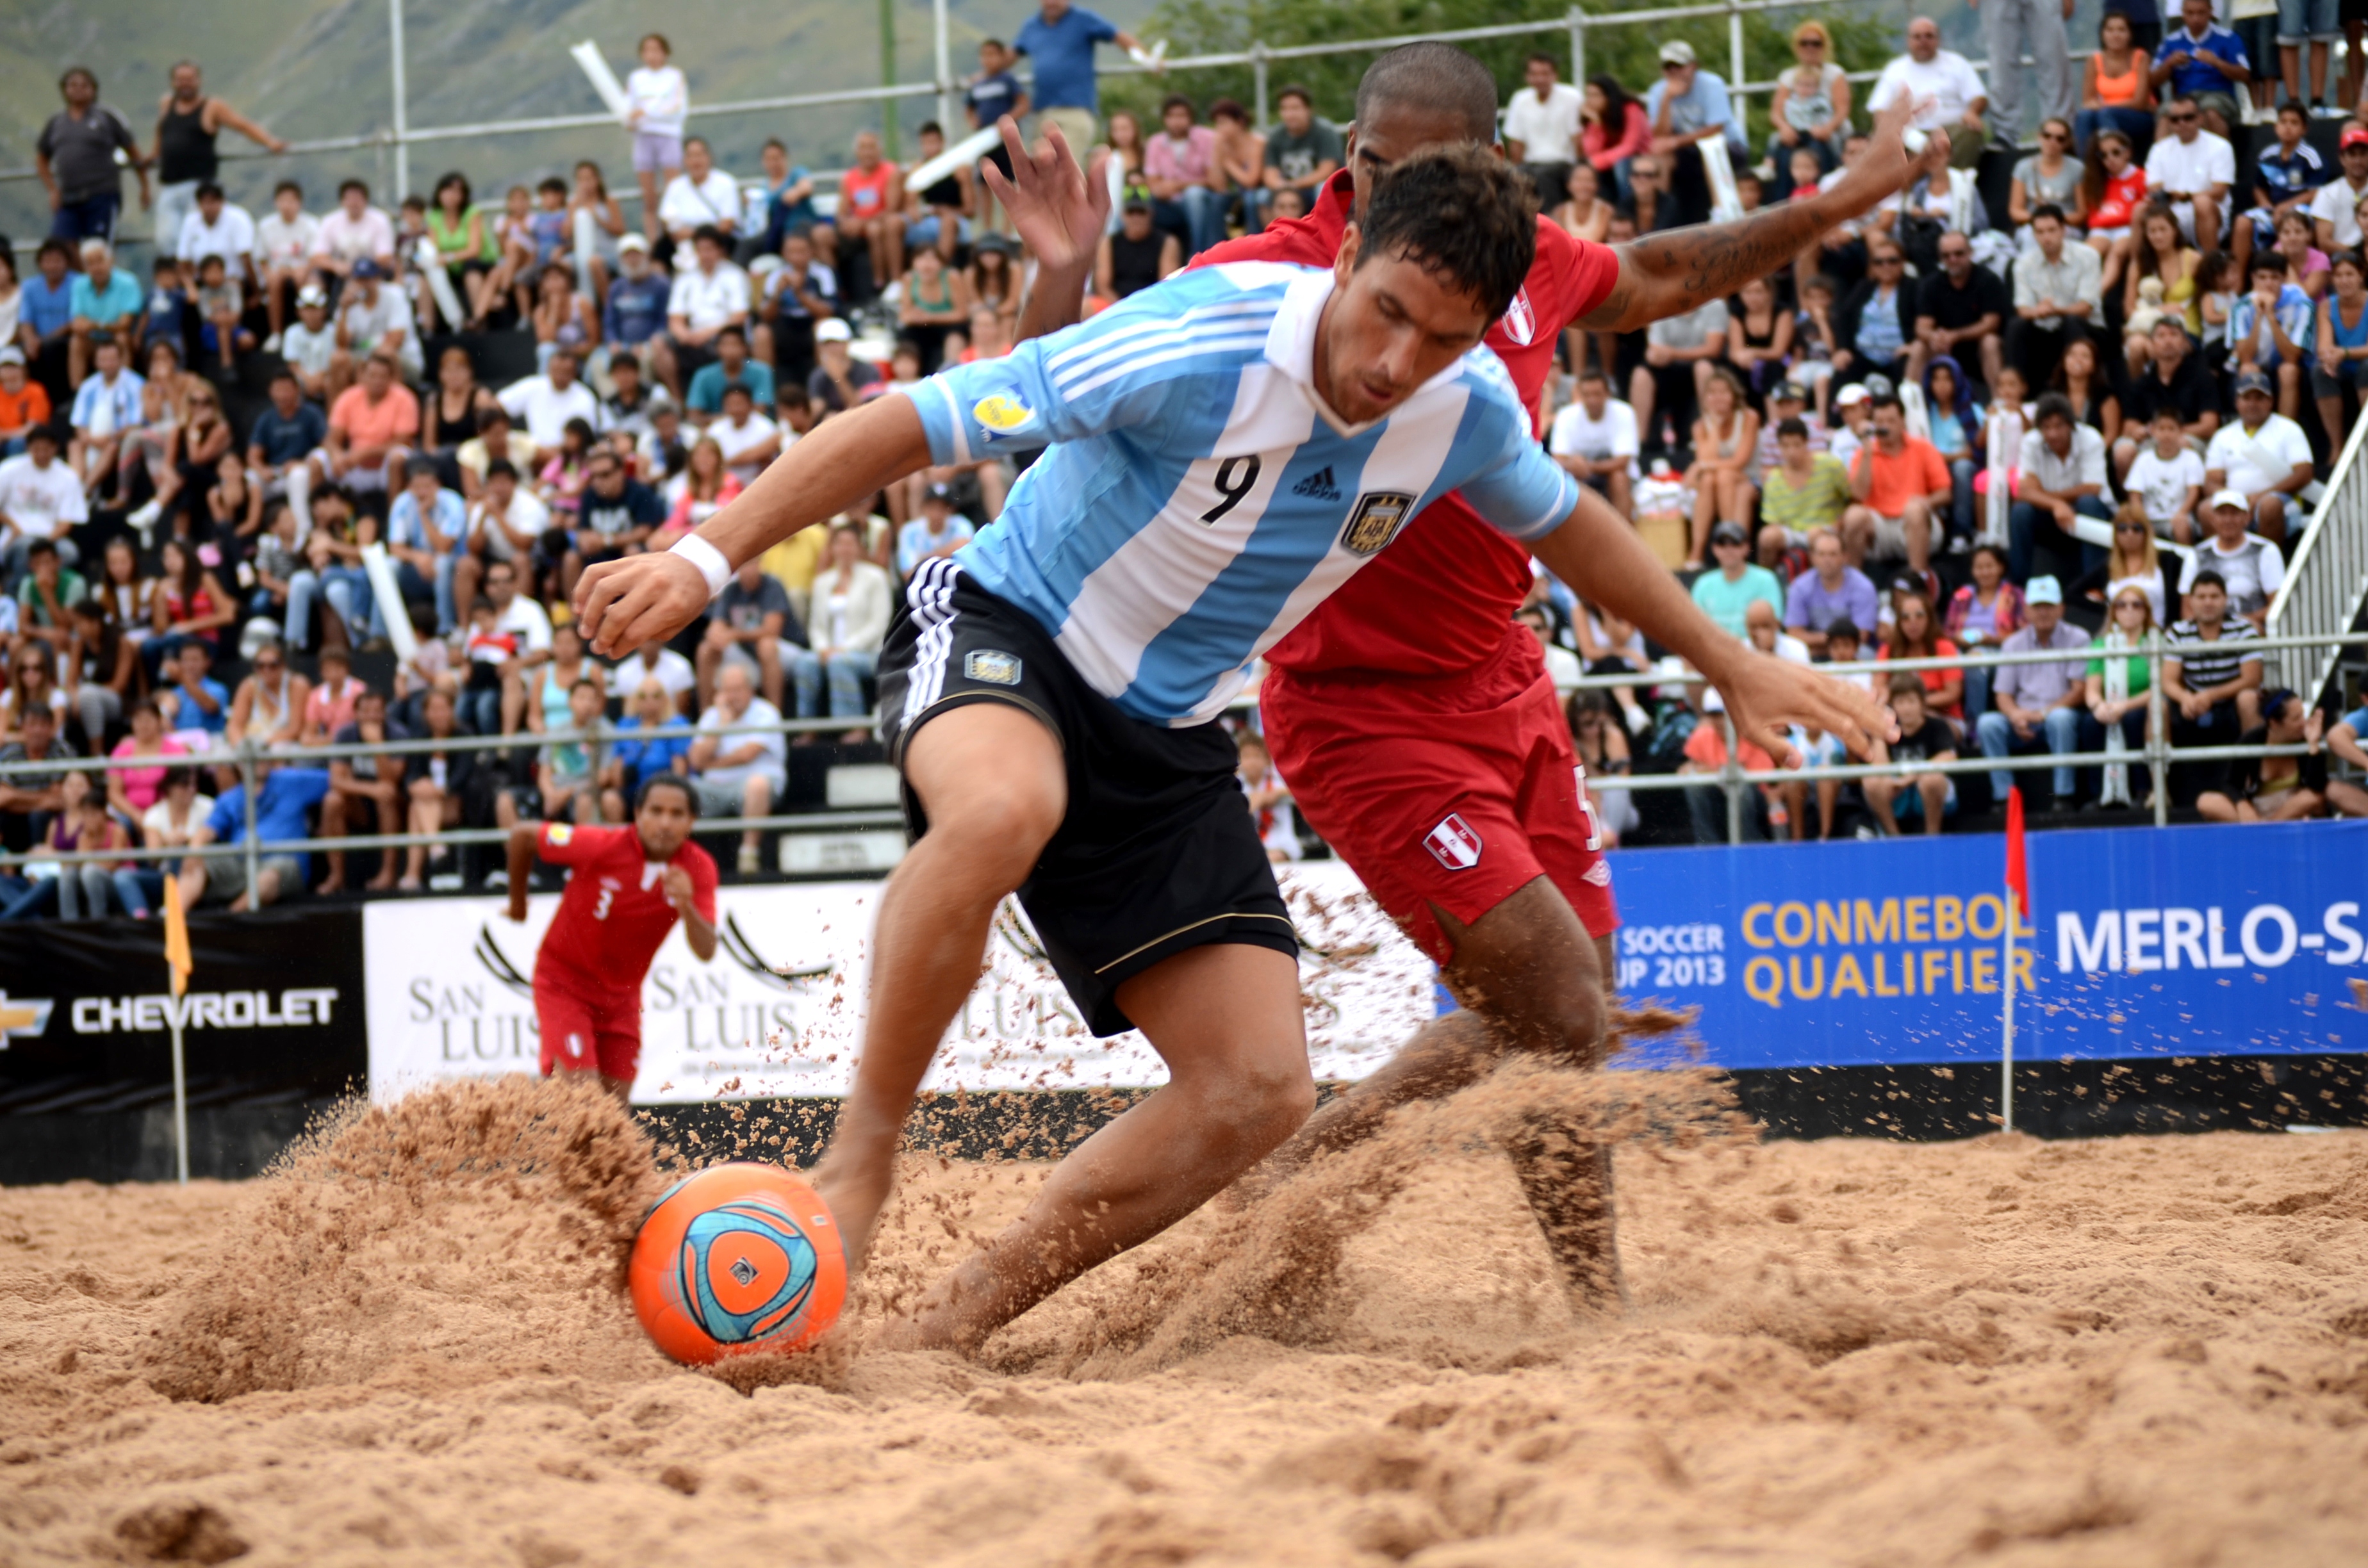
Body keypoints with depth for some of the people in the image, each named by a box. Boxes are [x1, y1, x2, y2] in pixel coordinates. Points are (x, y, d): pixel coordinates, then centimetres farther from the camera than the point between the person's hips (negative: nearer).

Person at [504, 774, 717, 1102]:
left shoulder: (698, 869, -15)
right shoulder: (603, 846, -24)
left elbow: (706, 952, -22)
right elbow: (523, 835, -11)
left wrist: (686, 906, -42)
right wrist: (517, 900, 4)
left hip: (623, 994, 4)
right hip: (564, 983, -4)